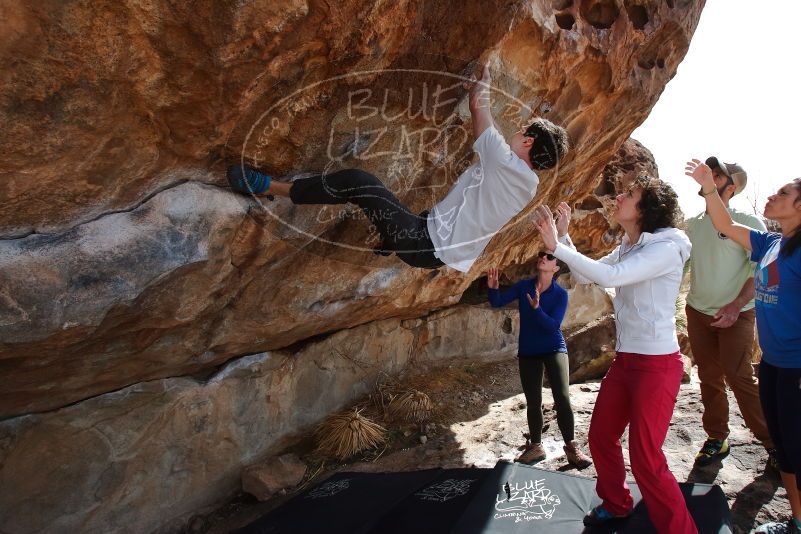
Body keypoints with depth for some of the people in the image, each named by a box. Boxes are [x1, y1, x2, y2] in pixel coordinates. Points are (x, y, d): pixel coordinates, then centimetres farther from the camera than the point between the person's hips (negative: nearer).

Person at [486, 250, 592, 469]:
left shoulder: (560, 294, -10)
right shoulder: (523, 286, -3)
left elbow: (553, 325, -19)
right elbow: (497, 303, -6)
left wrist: (536, 308, -34)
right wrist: (493, 288, -26)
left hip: (554, 349, -2)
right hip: (527, 352, 3)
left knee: (562, 397, -16)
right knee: (533, 402, 10)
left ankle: (572, 448, 0)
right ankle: (535, 447, 26)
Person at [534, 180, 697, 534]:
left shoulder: (666, 248, -18)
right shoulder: (628, 249, 7)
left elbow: (609, 276, -30)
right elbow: (583, 276, 11)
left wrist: (556, 246, -27)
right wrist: (563, 233, 4)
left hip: (657, 364, -8)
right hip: (625, 360, 8)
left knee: (646, 459, -2)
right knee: (600, 437, 17)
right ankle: (616, 504, 41)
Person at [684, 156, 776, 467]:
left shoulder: (748, 223, -6)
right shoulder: (691, 225, 8)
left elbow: (761, 271, -11)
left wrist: (736, 306, -22)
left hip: (736, 315, -4)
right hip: (697, 312, 5)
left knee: (738, 377, -8)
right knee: (709, 378, 9)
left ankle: (773, 442, 8)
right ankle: (716, 438, 21)